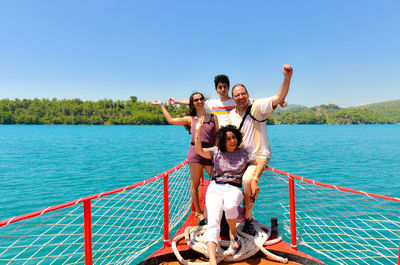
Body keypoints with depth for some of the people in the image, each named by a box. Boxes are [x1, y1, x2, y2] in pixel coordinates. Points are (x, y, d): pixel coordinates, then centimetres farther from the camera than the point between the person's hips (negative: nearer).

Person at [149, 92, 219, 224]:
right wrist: (161, 105, 20)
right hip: (195, 151, -1)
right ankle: (198, 212, 18)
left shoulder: (213, 117, 14)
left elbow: (217, 137, 14)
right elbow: (171, 120, 13)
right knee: (195, 184, 4)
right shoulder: (190, 119, 12)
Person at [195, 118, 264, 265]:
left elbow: (260, 163, 7)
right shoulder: (216, 151, 11)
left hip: (234, 188, 0)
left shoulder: (243, 152, 12)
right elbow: (199, 151, -5)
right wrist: (198, 131, -17)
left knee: (229, 206, -35)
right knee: (213, 219, -23)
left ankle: (233, 232, -3)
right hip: (215, 187, 1)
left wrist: (255, 180, -6)